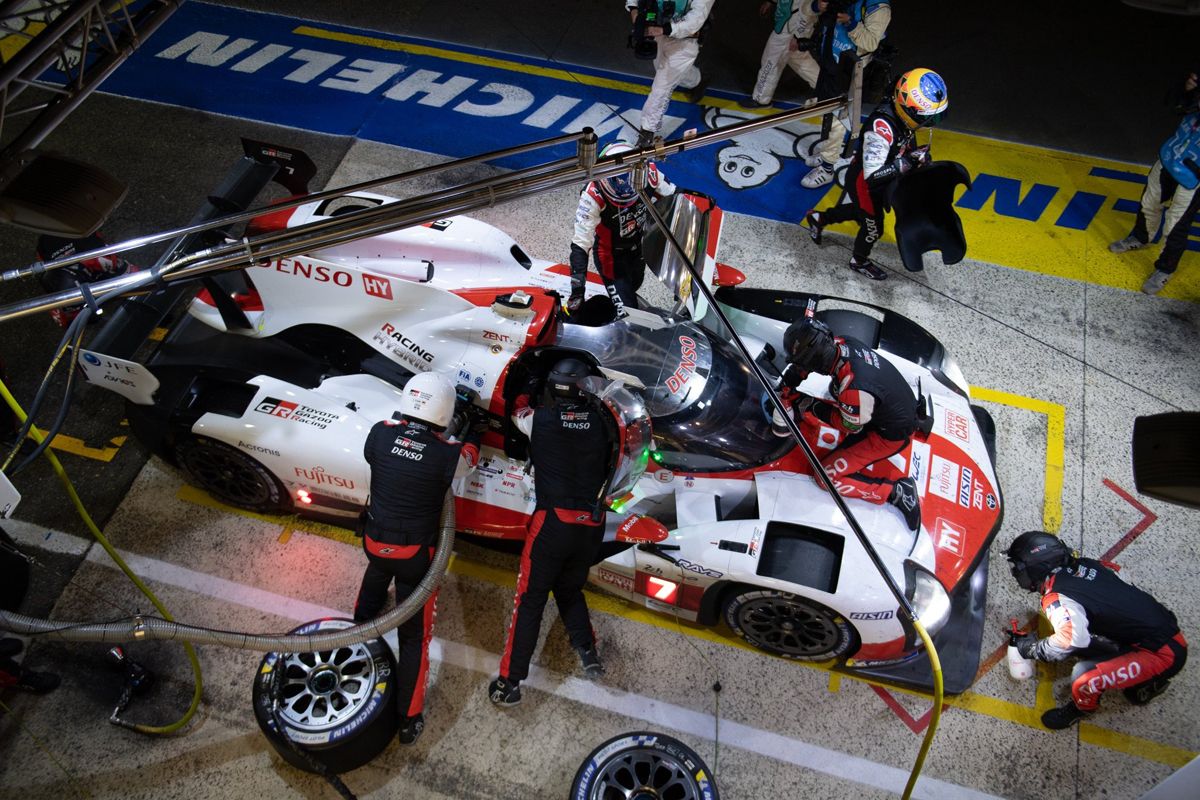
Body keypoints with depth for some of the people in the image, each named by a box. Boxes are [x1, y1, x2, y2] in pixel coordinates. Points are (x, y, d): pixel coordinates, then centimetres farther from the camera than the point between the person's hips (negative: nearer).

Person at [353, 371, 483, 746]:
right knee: (414, 636, 8)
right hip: (416, 553, -4)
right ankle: (409, 720, 16)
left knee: (377, 571, 40)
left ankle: (361, 622, 67)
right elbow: (468, 458, 1)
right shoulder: (447, 454, -23)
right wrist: (475, 431, 21)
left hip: (374, 541, 4)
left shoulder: (380, 433, -15)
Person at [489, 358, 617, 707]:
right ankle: (587, 651, 14)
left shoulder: (540, 419, -5)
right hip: (592, 525, 3)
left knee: (530, 600, 5)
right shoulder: (600, 422, 0)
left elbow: (517, 413, 18)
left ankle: (509, 682, 6)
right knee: (569, 589, 26)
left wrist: (523, 396, 39)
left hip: (553, 521, -3)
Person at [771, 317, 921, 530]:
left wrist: (813, 407, -8)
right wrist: (786, 396, 6)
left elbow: (851, 427, -16)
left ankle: (897, 492, -3)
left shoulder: (854, 389, -38)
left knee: (829, 475, -5)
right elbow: (798, 369, 2)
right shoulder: (840, 343, -17)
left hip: (893, 435, -8)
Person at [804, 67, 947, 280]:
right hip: (862, 182, -8)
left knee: (860, 212, 31)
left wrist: (918, 155, -11)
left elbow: (905, 146, 6)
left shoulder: (902, 117, -16)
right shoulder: (881, 128, -41)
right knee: (873, 227, 15)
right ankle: (859, 261, 45)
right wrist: (908, 162, -42)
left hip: (880, 182, 8)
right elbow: (872, 176, -44)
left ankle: (818, 218, 53)